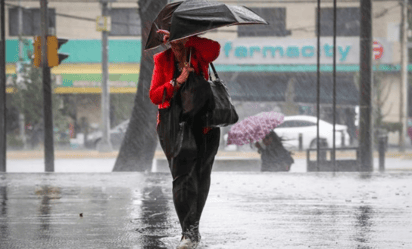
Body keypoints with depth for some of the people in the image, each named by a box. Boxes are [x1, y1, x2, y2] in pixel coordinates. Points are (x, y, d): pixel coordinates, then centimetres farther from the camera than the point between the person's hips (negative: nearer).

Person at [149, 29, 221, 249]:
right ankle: (189, 231, -17)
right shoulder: (162, 60, 2)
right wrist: (177, 82, -20)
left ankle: (192, 227, 26)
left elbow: (214, 49, -26)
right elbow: (154, 96, -5)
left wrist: (181, 37, -25)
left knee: (201, 176, 9)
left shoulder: (199, 55, 0)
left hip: (203, 122, 1)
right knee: (182, 175, -14)